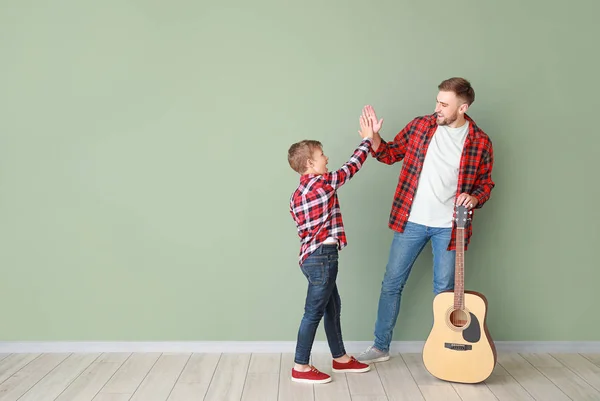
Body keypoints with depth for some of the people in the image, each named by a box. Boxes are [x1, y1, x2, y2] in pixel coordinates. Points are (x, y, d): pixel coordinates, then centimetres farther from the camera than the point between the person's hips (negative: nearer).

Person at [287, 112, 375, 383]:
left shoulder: (297, 194, 11)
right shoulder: (323, 183, -14)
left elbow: (304, 227, 12)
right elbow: (352, 167, -5)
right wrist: (368, 139, 5)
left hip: (312, 256, 10)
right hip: (322, 258, -10)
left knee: (332, 307, 19)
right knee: (314, 312, -1)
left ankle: (340, 358, 31)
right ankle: (300, 368, 8)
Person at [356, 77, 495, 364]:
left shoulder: (480, 142, -4)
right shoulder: (420, 125, -1)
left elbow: (486, 184, 6)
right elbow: (390, 154, 9)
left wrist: (474, 198, -15)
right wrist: (374, 138, -10)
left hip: (449, 227, -2)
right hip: (411, 221, 2)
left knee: (444, 291, 8)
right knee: (391, 283, 8)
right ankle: (380, 347, 23)